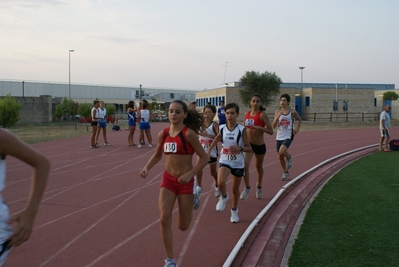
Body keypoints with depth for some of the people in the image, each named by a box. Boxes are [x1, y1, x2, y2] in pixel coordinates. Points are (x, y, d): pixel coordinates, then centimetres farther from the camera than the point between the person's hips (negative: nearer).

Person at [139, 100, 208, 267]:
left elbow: (204, 158, -11)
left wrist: (190, 174, -23)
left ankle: (193, 199, 42)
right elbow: (157, 155, 19)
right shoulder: (163, 134, 1)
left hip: (185, 182, -3)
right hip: (168, 180, 4)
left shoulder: (189, 133, -14)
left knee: (183, 226, 8)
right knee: (164, 219, -14)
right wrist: (146, 168, 1)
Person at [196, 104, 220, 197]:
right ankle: (199, 187, -9)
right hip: (202, 151, 2)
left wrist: (208, 135, -37)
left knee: (213, 172, 13)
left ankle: (217, 185, 41)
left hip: (212, 151, -2)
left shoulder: (215, 124, -13)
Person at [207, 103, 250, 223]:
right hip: (225, 161, 1)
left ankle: (234, 211, 37)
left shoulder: (242, 130, -13)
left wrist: (240, 148, -28)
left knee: (235, 189, 12)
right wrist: (209, 150, 7)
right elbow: (217, 139, 14)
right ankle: (223, 197, 8)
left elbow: (249, 148, -9)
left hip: (238, 163, -1)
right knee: (220, 183, -26)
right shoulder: (222, 128, -5)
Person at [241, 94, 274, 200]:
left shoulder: (262, 114, -14)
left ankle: (259, 187, 42)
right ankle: (247, 187, 7)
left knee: (259, 167, 17)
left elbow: (271, 131, -17)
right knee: (245, 166, -15)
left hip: (260, 145, -2)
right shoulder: (247, 114, 1)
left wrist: (260, 127, -30)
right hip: (248, 144, 2)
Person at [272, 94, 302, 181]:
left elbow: (299, 120, 15)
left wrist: (297, 129, 1)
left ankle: (288, 157, 8)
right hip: (279, 137, 4)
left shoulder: (293, 112, -4)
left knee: (282, 152, -28)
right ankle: (285, 172, 33)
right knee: (280, 157, 11)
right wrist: (277, 118, -17)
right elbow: (273, 126, -1)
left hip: (288, 136, -4)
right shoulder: (277, 112, 2)